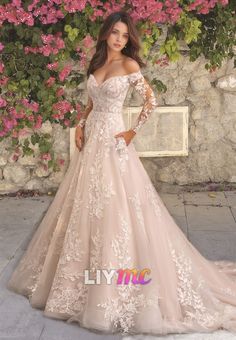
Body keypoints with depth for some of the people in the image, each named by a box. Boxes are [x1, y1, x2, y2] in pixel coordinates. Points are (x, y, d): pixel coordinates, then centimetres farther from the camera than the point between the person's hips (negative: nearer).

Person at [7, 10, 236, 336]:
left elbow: (152, 100, -9)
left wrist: (133, 132, -8)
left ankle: (118, 284, 6)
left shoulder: (129, 64, -6)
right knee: (86, 207, 12)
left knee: (115, 209, -5)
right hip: (91, 140, 7)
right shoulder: (97, 64, 12)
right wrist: (80, 126, 5)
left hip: (113, 141, -7)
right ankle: (86, 274, 28)